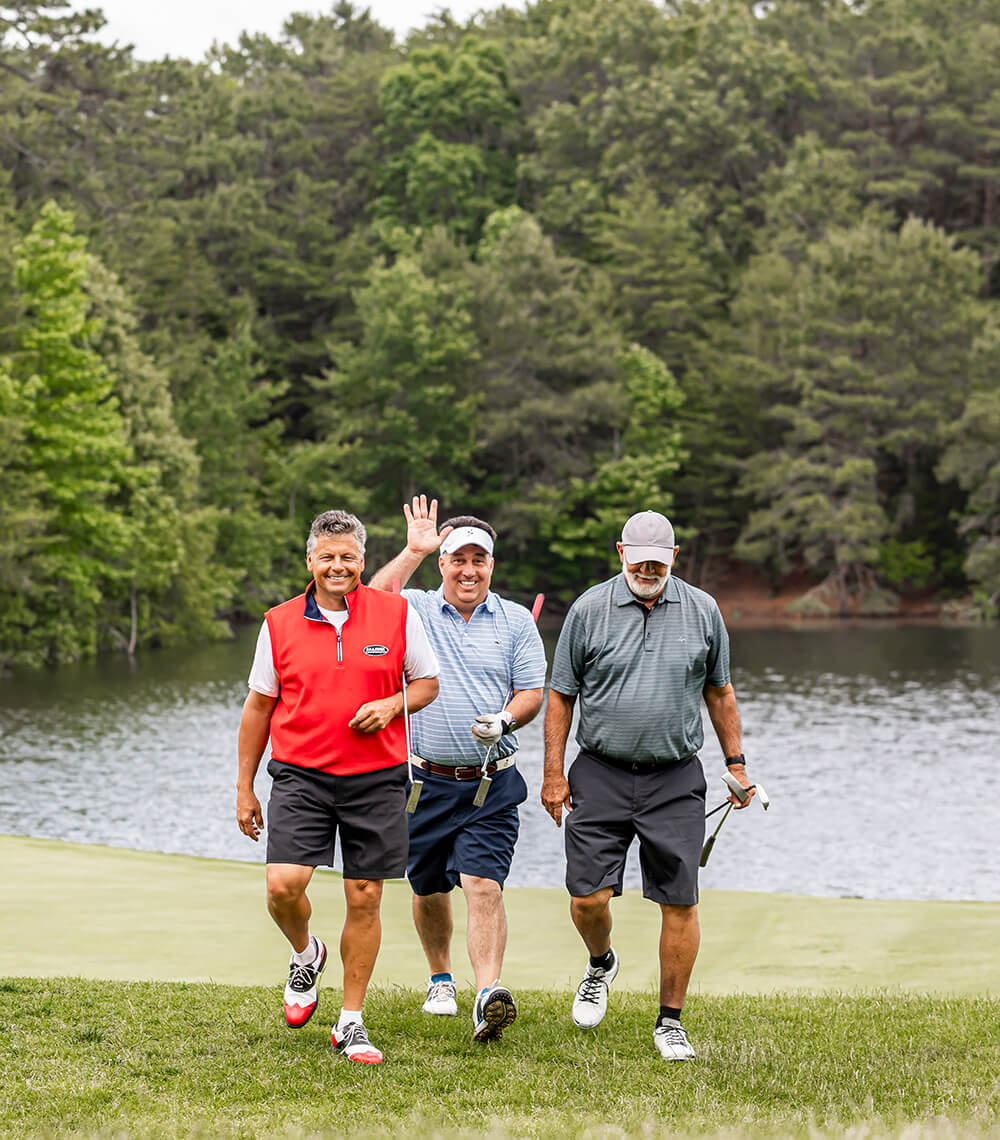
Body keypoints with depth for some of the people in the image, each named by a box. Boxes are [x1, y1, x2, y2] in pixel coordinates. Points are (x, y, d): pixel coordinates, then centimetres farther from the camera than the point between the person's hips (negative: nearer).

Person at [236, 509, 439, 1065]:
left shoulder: (398, 614, 1)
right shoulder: (280, 623, 3)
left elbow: (427, 682, 11)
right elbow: (259, 705, 11)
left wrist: (391, 705, -12)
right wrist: (245, 787, 11)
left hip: (376, 779, 0)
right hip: (300, 775, 0)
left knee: (364, 899, 2)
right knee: (283, 885, -16)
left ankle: (351, 1023, 15)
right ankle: (306, 954, 19)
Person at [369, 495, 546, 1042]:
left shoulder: (515, 621, 5)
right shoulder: (416, 611, 3)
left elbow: (532, 692, 4)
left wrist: (504, 720, -17)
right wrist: (414, 551, -20)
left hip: (491, 783, -2)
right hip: (425, 780, 2)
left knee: (484, 885, -16)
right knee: (429, 889, 14)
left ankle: (488, 996, -25)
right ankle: (440, 979, 37)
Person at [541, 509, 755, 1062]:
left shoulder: (703, 612, 5)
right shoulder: (589, 610, 0)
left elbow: (719, 692, 16)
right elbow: (561, 694, 5)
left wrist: (735, 762, 12)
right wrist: (553, 772, 1)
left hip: (675, 780, 1)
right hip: (601, 775, -1)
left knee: (679, 902, -3)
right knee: (588, 897, -7)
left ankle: (670, 1021, 9)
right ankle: (600, 964, 27)